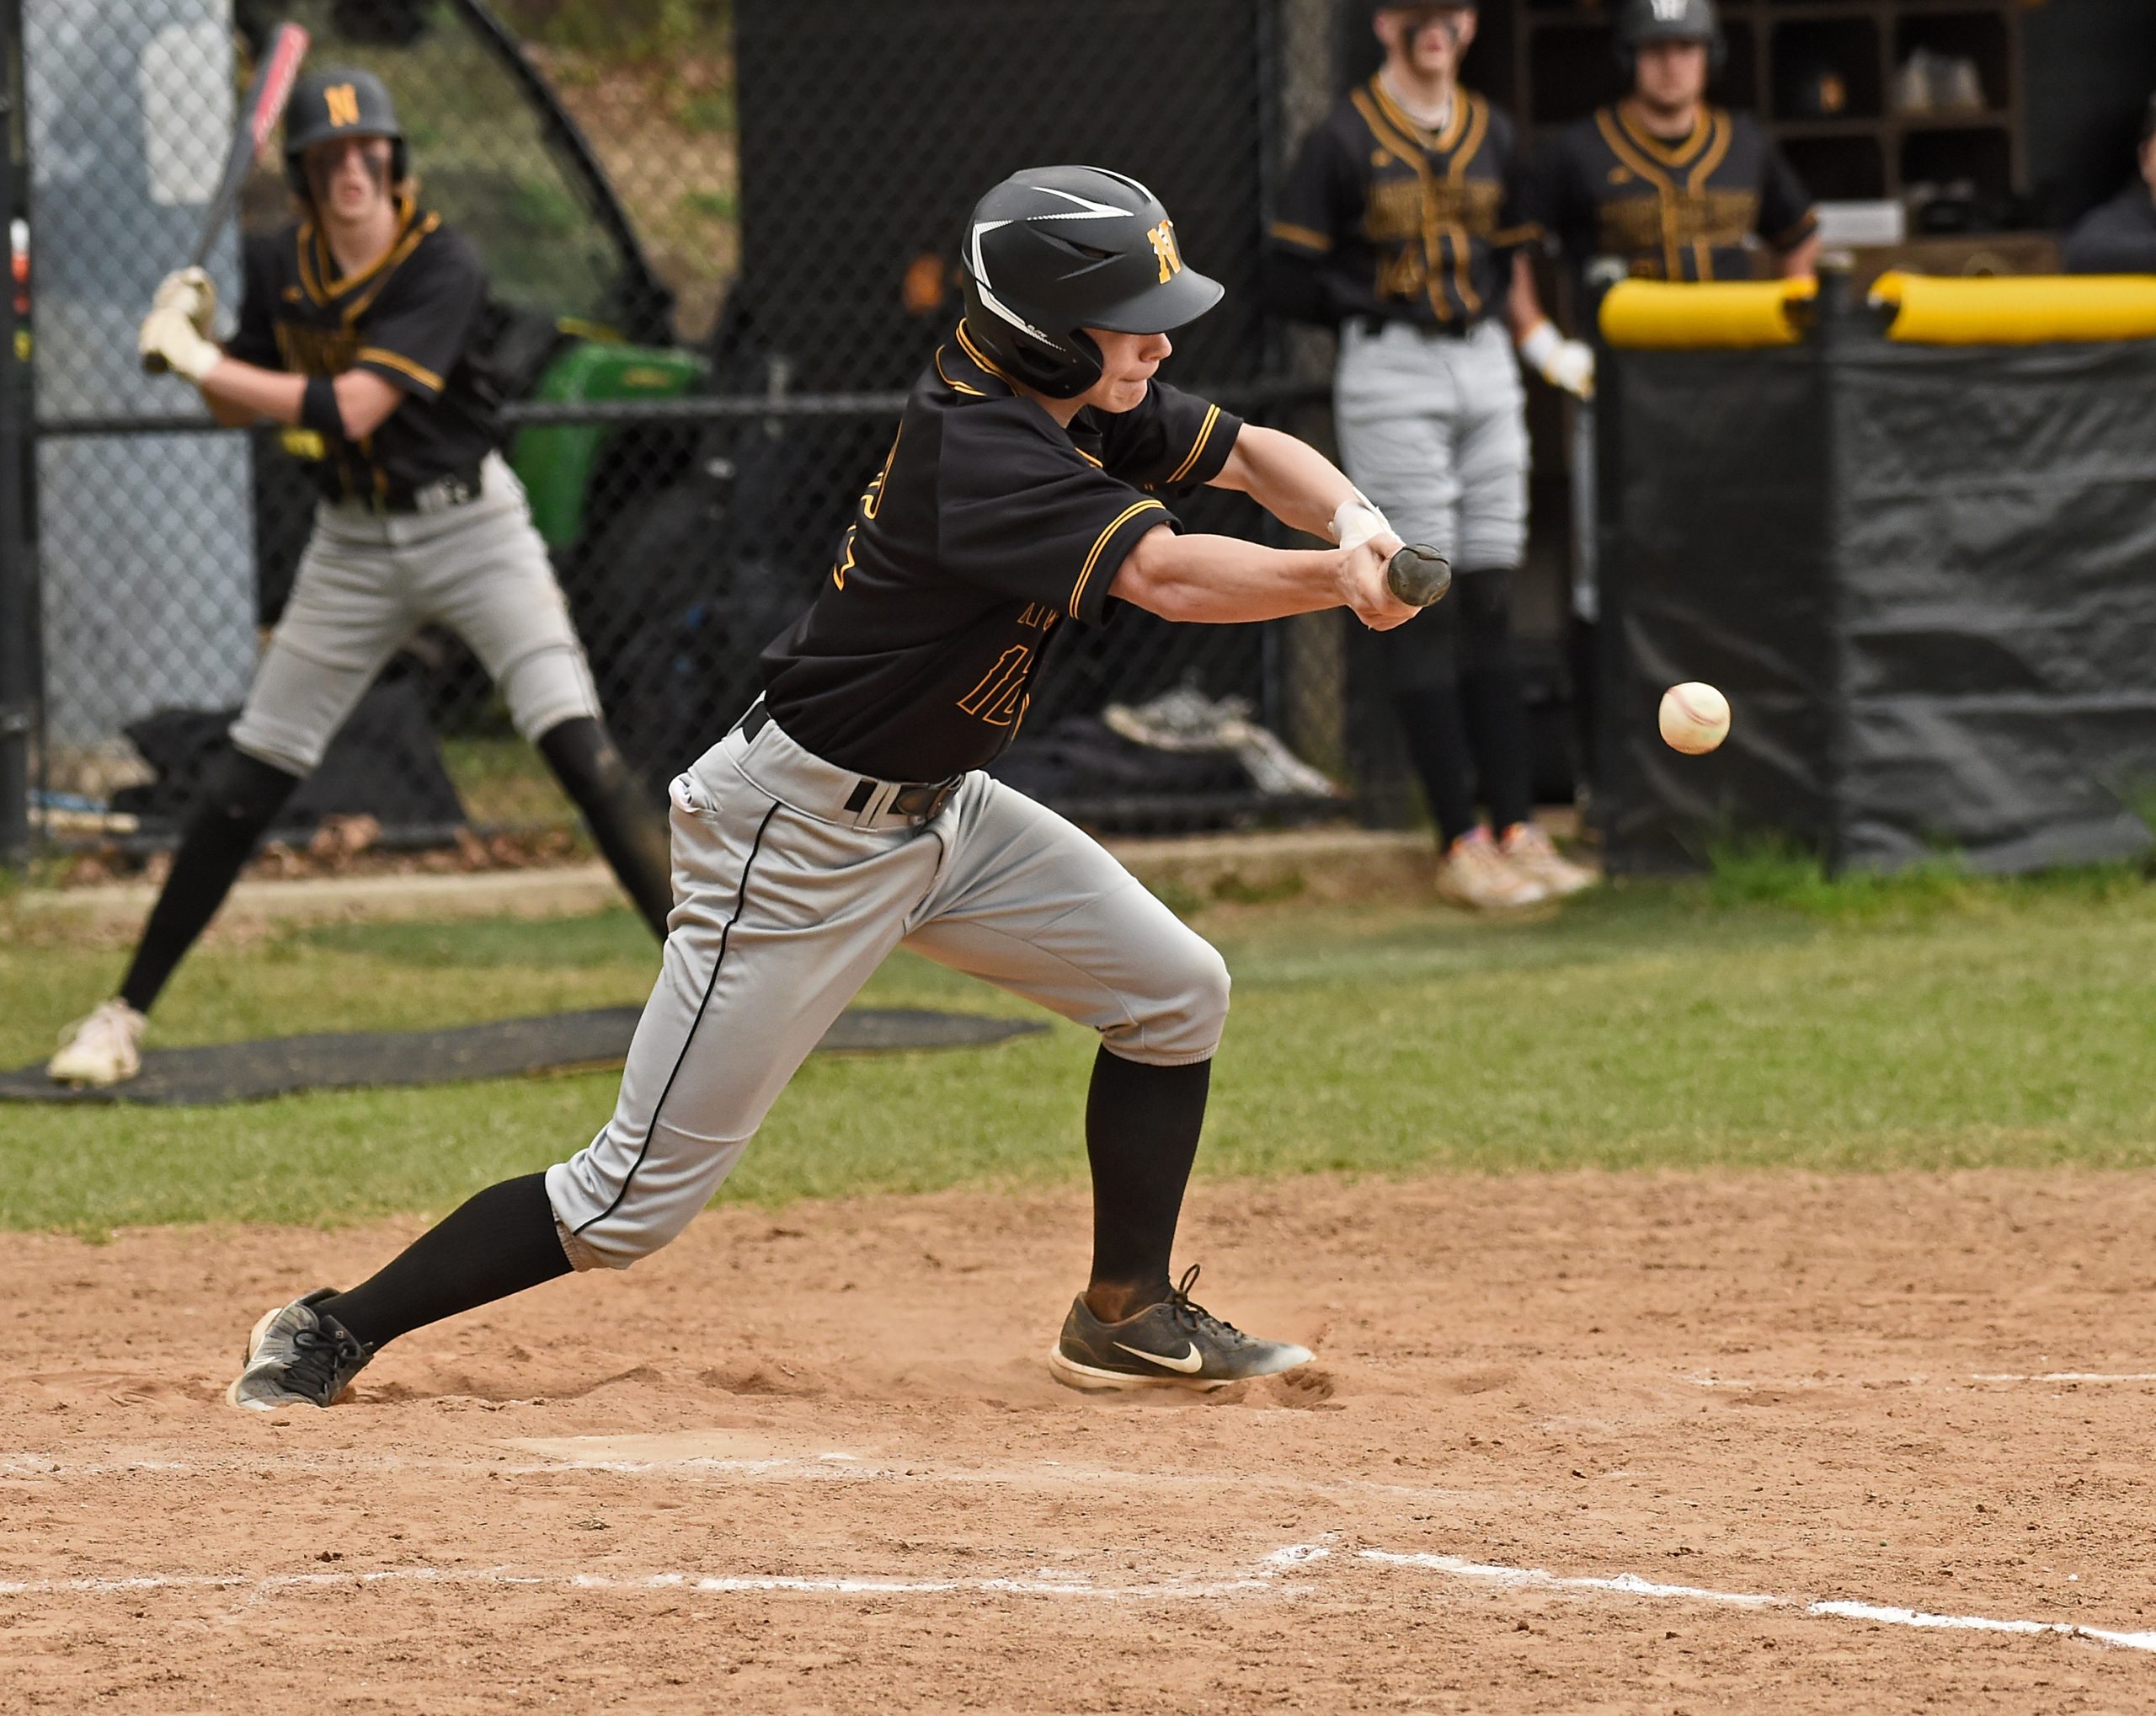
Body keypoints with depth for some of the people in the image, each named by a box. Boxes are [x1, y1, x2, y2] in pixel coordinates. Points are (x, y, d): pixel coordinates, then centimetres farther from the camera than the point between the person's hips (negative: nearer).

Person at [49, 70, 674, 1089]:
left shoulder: (441, 268, -19)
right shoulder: (282, 270, -2)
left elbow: (350, 407, -28)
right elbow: (241, 410, 10)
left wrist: (200, 360, -26)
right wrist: (194, 345, -11)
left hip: (469, 526, -4)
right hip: (353, 544, 4)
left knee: (577, 743, -17)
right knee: (247, 778, 3)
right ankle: (128, 1013, 10)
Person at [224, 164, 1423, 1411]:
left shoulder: (1080, 405, -1)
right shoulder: (977, 448, -28)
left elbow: (1256, 457, 4)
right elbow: (1167, 576, -37)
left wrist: (1353, 521, -15)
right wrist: (1340, 583, -34)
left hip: (937, 811, 10)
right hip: (803, 840, -10)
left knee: (1176, 992, 7)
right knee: (637, 1202, -6)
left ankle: (1126, 1318, 21)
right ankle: (333, 1336, 6)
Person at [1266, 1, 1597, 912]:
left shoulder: (1492, 135, 12)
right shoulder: (1344, 140, -5)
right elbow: (1290, 280, -5)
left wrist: (1534, 335, 5)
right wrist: (1382, 306, -12)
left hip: (1485, 368, 6)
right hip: (1391, 380, -6)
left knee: (1489, 605, 6)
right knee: (1421, 608, -6)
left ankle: (1515, 830, 8)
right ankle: (1460, 846, -6)